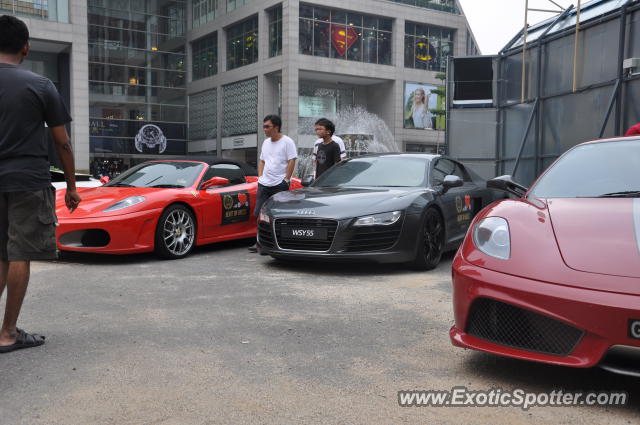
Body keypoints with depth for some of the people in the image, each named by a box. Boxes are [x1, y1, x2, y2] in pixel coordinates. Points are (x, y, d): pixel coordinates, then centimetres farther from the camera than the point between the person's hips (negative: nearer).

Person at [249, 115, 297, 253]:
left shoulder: (287, 142, -6)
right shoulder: (266, 142, 17)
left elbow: (291, 162, -10)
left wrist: (285, 180, -14)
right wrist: (260, 176, 11)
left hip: (279, 185, -7)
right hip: (264, 184, 7)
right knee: (260, 214, 3)